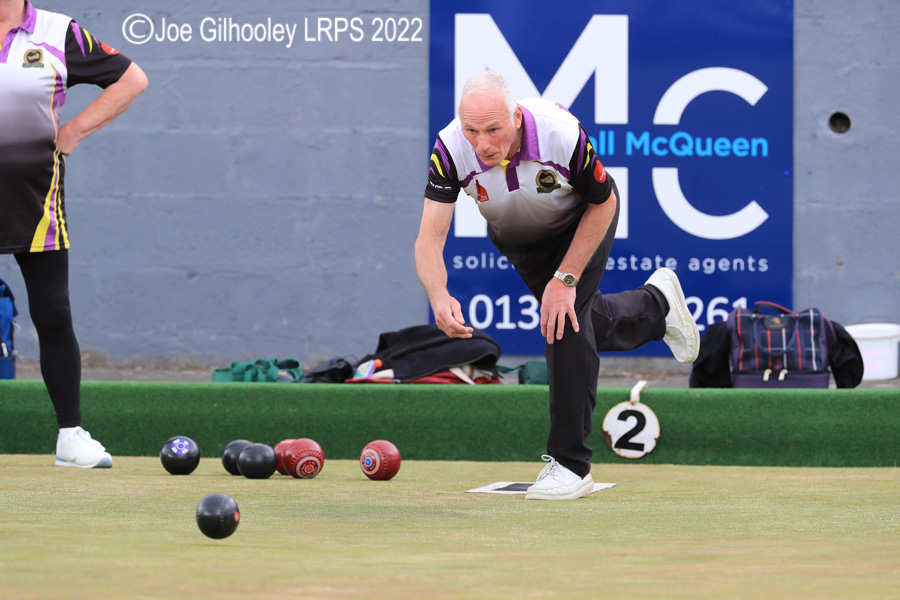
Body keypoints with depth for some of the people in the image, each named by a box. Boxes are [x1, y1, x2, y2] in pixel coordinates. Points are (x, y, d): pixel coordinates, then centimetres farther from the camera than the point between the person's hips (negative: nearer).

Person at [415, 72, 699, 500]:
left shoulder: (562, 135, -40)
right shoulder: (451, 149, -36)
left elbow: (604, 203, -23)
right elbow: (430, 238, -37)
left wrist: (566, 278, -27)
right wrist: (439, 297, -56)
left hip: (582, 223, -4)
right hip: (515, 239, 4)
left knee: (566, 321, -19)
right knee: (581, 322, 16)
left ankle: (571, 464, -10)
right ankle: (655, 304, 48)